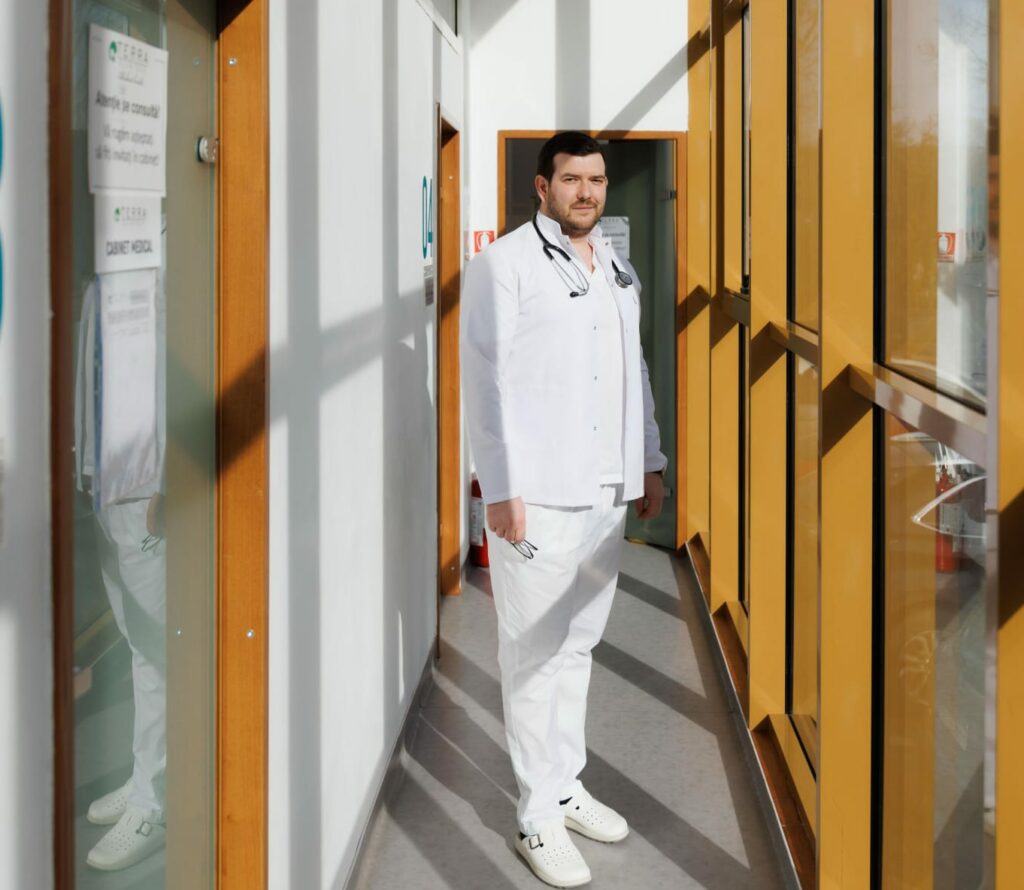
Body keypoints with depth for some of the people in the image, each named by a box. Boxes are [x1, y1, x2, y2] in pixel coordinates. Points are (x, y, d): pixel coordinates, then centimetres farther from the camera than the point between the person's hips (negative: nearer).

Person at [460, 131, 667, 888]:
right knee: (535, 655, -2)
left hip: (608, 491, 7)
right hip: (538, 494, -7)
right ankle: (540, 818, 5)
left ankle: (566, 787, 26)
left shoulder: (618, 271, 16)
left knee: (577, 645, 15)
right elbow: (487, 380, -10)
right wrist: (502, 489, -15)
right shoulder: (505, 263, -6)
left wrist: (650, 463, 18)